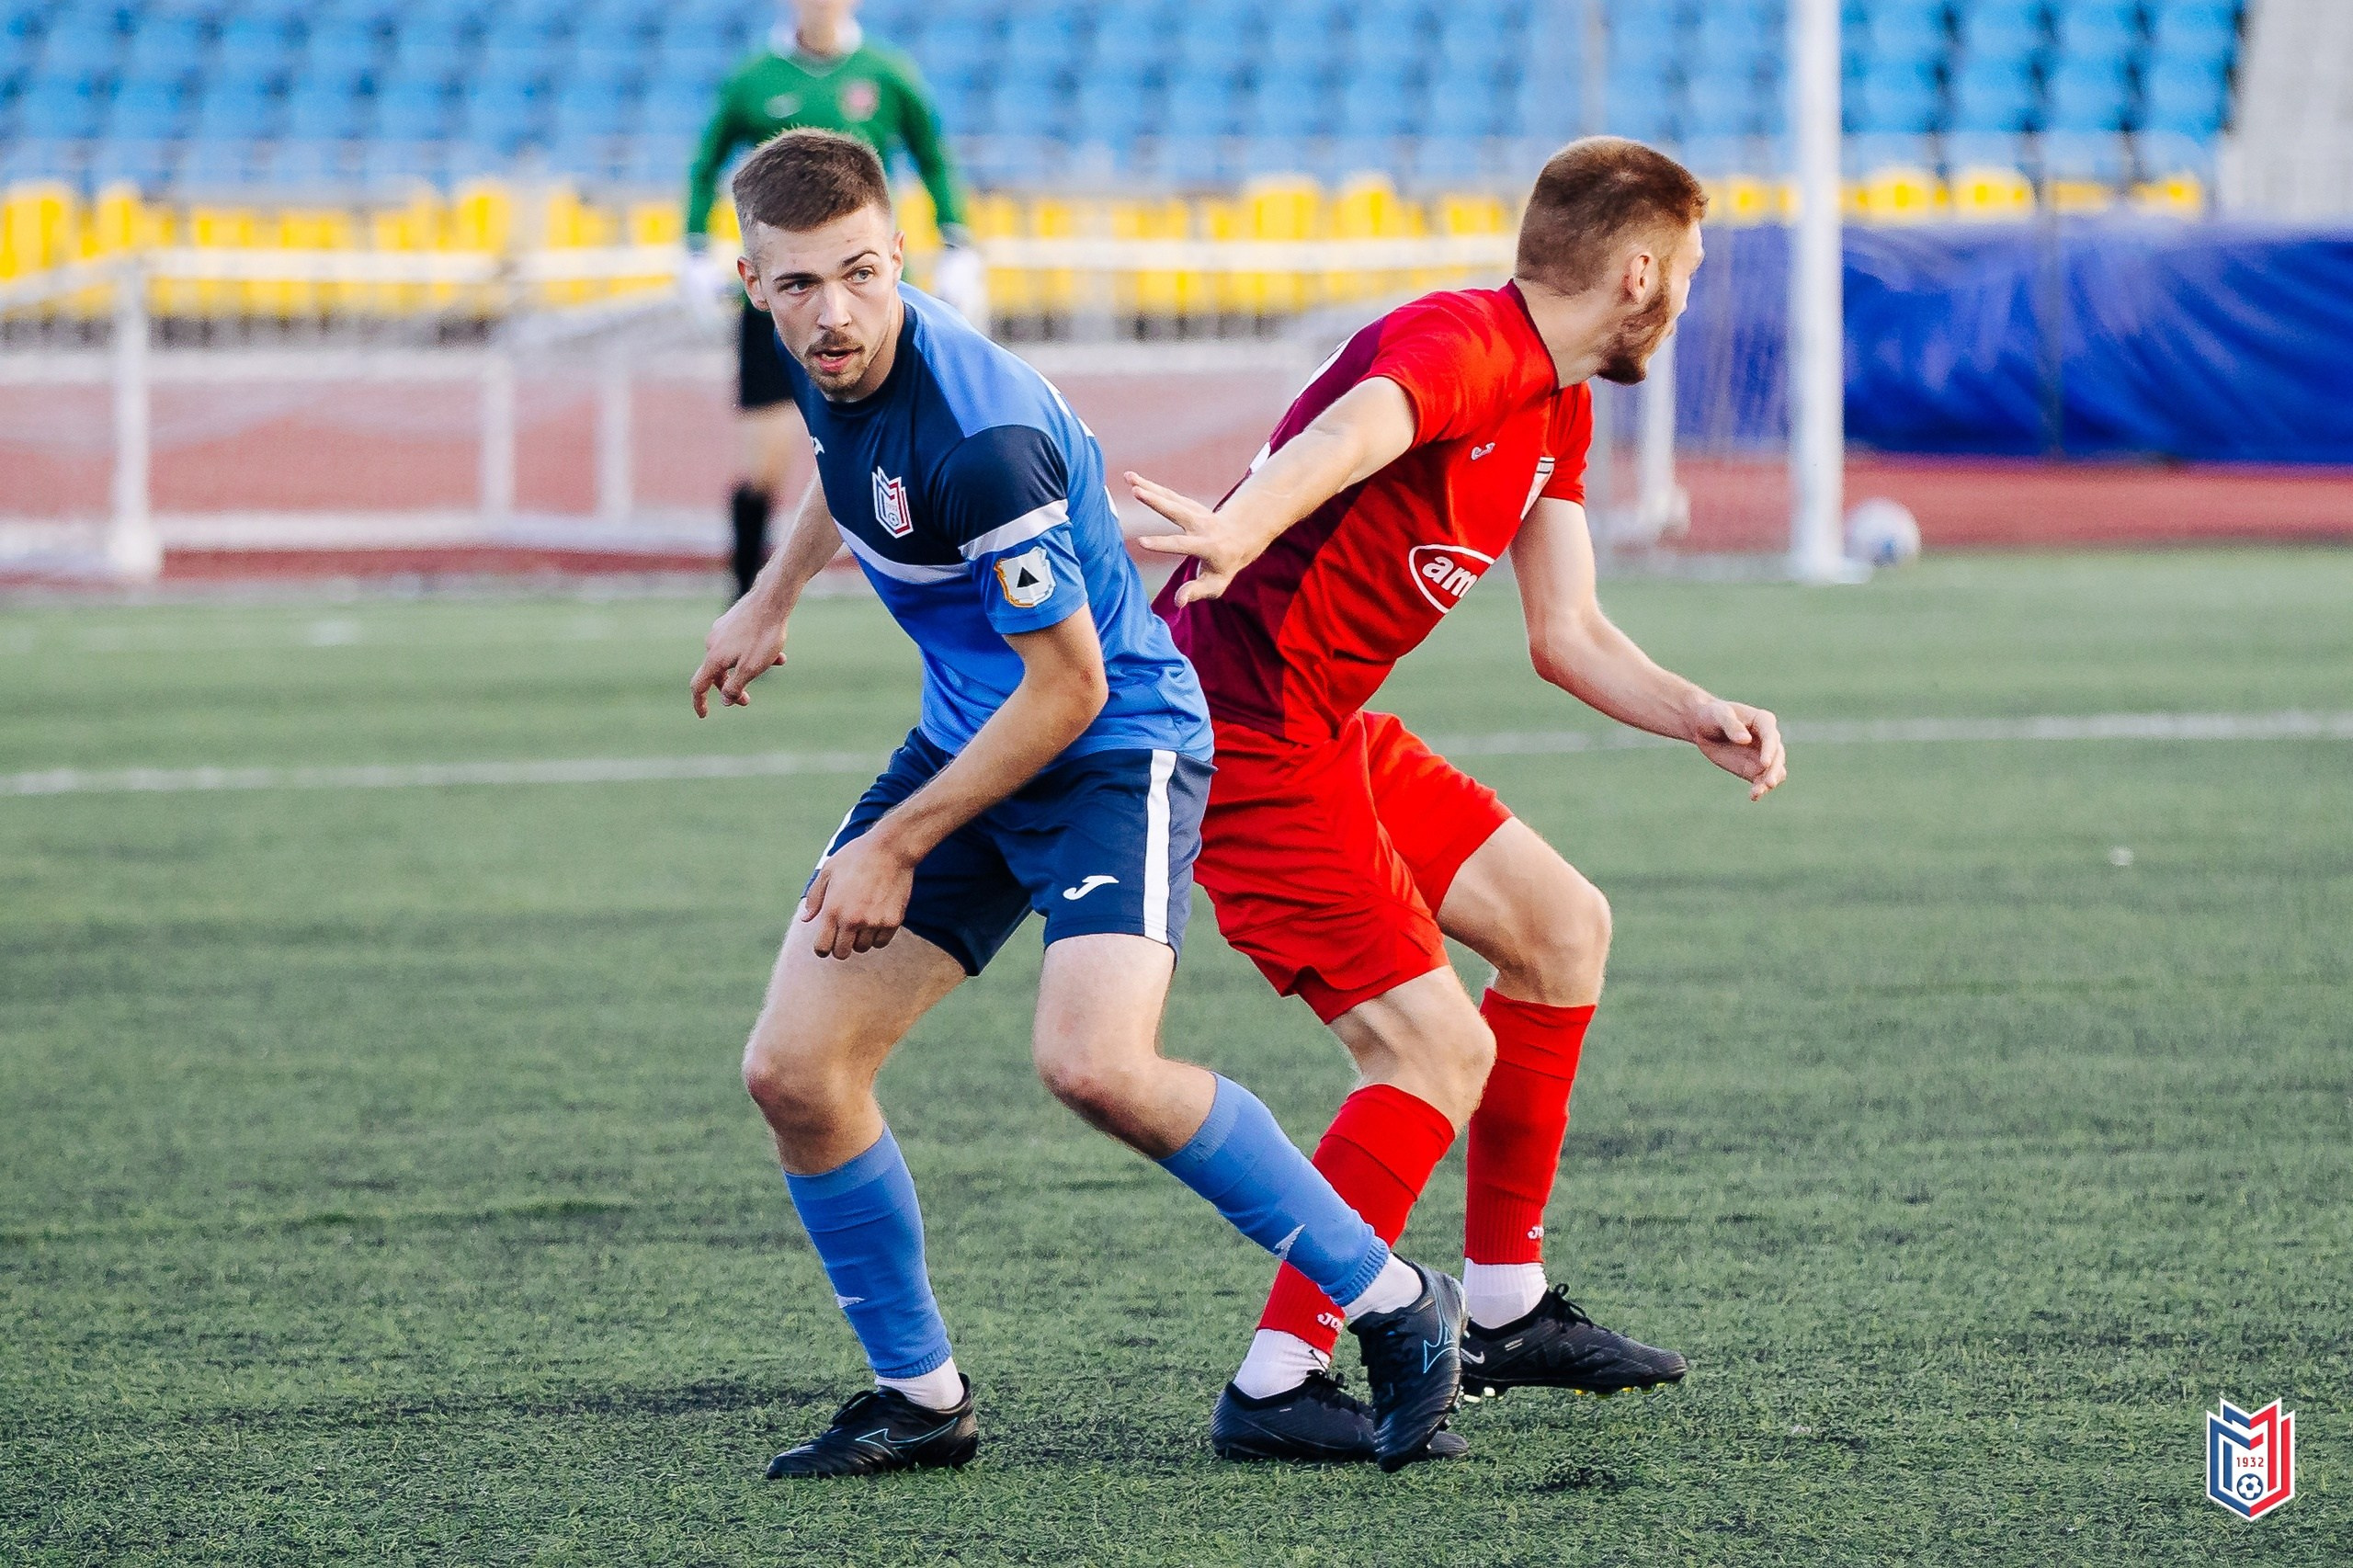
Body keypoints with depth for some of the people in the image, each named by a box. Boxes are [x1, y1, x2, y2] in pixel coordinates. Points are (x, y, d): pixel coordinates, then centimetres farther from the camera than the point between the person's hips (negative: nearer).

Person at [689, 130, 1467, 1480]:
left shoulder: (981, 437, -30)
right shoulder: (835, 361, -5)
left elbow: (1068, 688, -23)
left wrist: (896, 848, -16)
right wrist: (771, 601, 32)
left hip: (1115, 748, -8)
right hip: (966, 739, 8)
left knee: (1096, 1065, -30)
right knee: (794, 1071, -3)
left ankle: (1395, 1305, -11)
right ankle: (921, 1397, 14)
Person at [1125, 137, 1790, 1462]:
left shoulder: (1558, 412, 14)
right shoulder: (1456, 347, -19)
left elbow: (1568, 634, 19)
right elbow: (1349, 430, -42)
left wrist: (1700, 718, 1)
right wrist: (1243, 530, -63)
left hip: (1334, 731, 11)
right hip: (1238, 735, -11)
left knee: (1562, 928, 18)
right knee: (1441, 1050, -15)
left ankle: (1506, 1311, 26)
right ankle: (1277, 1387, -12)